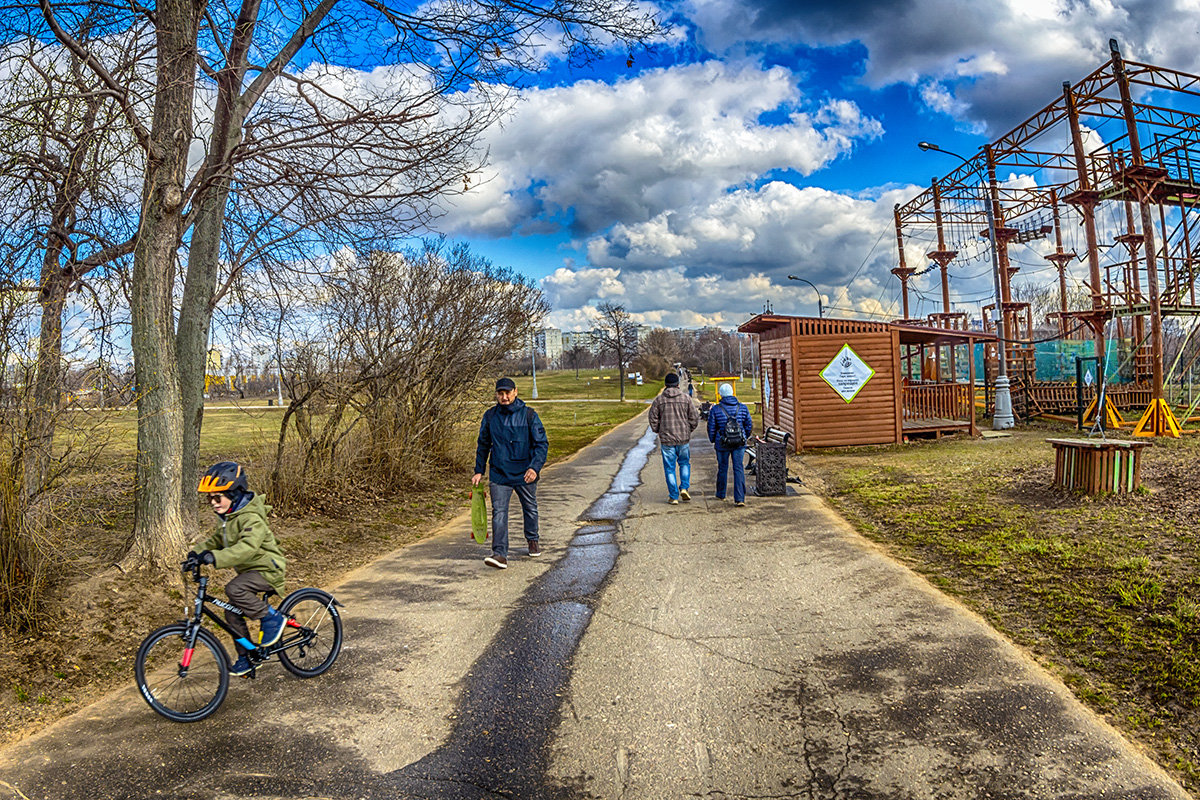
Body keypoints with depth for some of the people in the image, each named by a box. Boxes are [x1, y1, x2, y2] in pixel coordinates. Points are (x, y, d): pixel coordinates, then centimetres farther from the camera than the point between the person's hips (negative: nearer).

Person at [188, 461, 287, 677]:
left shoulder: (251, 518, -24)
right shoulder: (230, 517, 8)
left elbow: (247, 547, -39)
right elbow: (218, 539, 20)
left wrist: (214, 557, -48)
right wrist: (198, 551, 1)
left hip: (267, 569, -10)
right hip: (249, 570, 10)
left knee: (234, 589, -31)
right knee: (232, 614, 8)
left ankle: (272, 617, -12)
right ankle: (245, 655, 25)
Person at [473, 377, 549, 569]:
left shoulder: (529, 415, -6)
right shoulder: (490, 416, 1)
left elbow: (542, 443, -7)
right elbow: (483, 445, 12)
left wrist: (535, 467, -20)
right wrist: (479, 471, 10)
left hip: (525, 474, 0)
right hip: (499, 474, 1)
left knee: (530, 509, 16)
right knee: (499, 512, -10)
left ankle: (533, 540, 41)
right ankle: (500, 554, -11)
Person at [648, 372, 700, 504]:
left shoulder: (658, 400, -2)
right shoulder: (686, 398, -1)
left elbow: (653, 420, 0)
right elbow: (694, 418, 0)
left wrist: (659, 431, 16)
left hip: (666, 439, -1)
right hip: (683, 439, 1)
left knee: (670, 468, 7)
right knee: (685, 463, 20)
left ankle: (673, 497, 7)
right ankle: (684, 488, 4)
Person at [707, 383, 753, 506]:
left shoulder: (715, 409, -7)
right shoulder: (742, 407, 0)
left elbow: (711, 428, -2)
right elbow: (749, 425, 7)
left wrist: (712, 440, 16)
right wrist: (745, 438, 23)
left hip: (722, 444, -1)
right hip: (740, 444, 1)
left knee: (722, 468, 16)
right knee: (739, 469, 2)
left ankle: (721, 495, 32)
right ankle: (740, 498, -6)